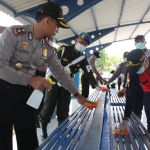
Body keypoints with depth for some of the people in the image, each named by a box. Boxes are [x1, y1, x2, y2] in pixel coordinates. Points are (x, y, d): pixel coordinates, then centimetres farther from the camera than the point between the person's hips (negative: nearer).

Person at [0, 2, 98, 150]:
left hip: (26, 94, 5)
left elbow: (60, 73, 9)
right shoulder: (14, 33, -14)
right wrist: (30, 80, -25)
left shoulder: (47, 49, 5)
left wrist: (77, 95, 7)